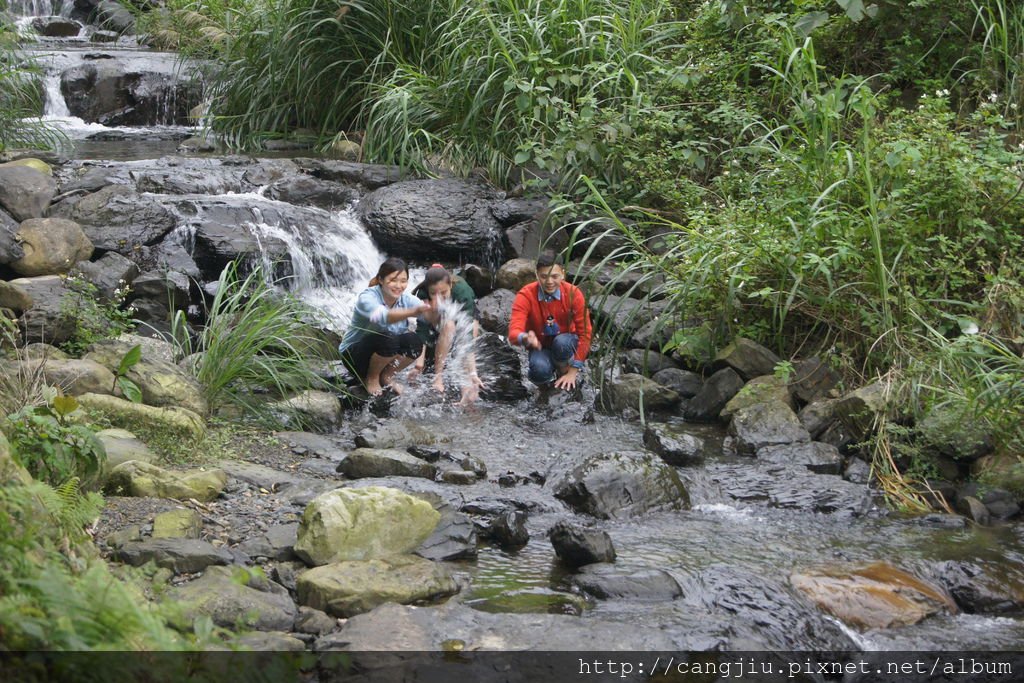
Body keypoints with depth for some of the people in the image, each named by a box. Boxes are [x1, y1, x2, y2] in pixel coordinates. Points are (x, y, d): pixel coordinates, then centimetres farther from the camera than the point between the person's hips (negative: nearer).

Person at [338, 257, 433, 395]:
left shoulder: (406, 300, -9)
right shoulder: (368, 297, -25)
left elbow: (427, 312, -26)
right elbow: (382, 316, -47)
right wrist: (413, 312, -65)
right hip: (354, 356, -5)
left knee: (414, 341, -22)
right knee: (387, 339, -33)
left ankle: (386, 376, 2)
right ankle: (371, 378, -6)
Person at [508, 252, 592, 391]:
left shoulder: (573, 293, -18)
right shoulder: (525, 296, -20)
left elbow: (585, 333, -15)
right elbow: (513, 333, -32)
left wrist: (573, 371, -19)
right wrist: (525, 338, -59)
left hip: (566, 344, 0)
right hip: (540, 348, 0)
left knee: (561, 342, -37)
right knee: (539, 370, -35)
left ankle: (564, 372, -5)